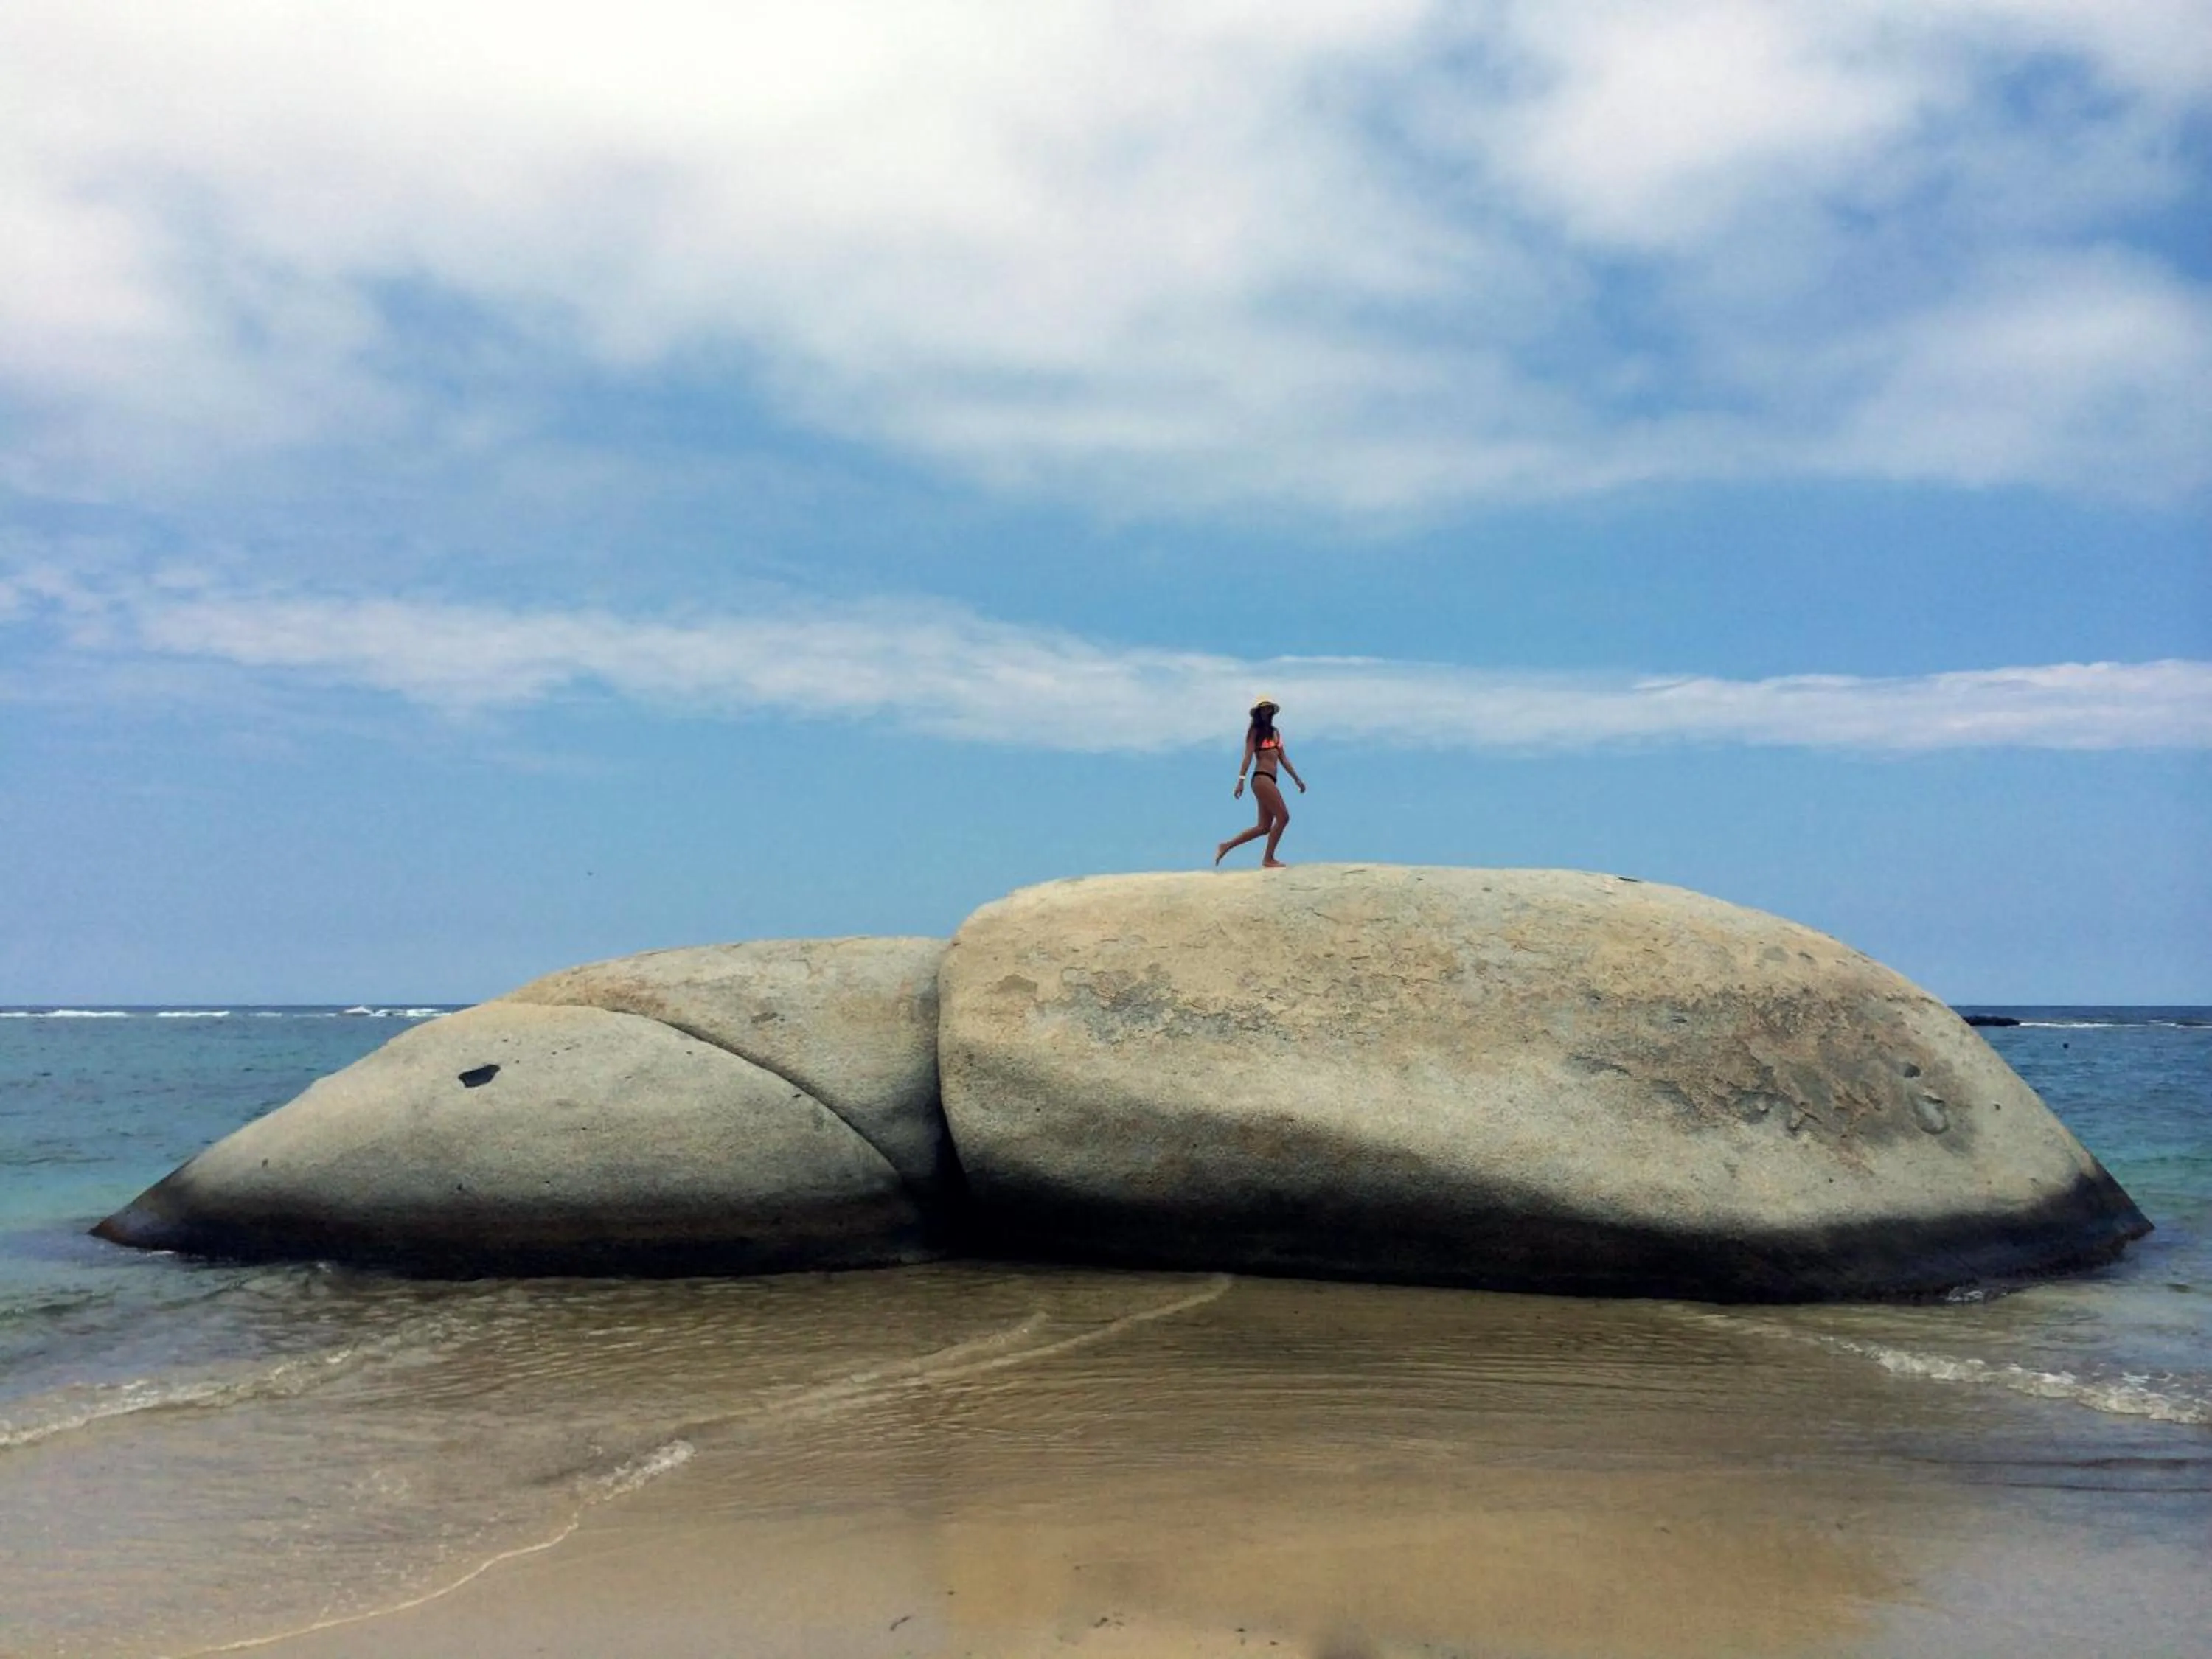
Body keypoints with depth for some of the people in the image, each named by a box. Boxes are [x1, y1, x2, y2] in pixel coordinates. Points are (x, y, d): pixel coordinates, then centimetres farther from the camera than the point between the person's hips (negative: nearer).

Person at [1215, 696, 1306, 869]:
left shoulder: (1275, 733, 21)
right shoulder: (1255, 731, 0)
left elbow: (1283, 758, 22)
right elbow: (1248, 756, -9)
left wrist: (1296, 778, 19)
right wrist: (1241, 779, -18)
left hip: (1269, 780, 8)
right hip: (1261, 778, -8)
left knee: (1264, 827, 8)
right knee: (1283, 816, -11)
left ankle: (1226, 846, 14)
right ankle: (1268, 859, -5)